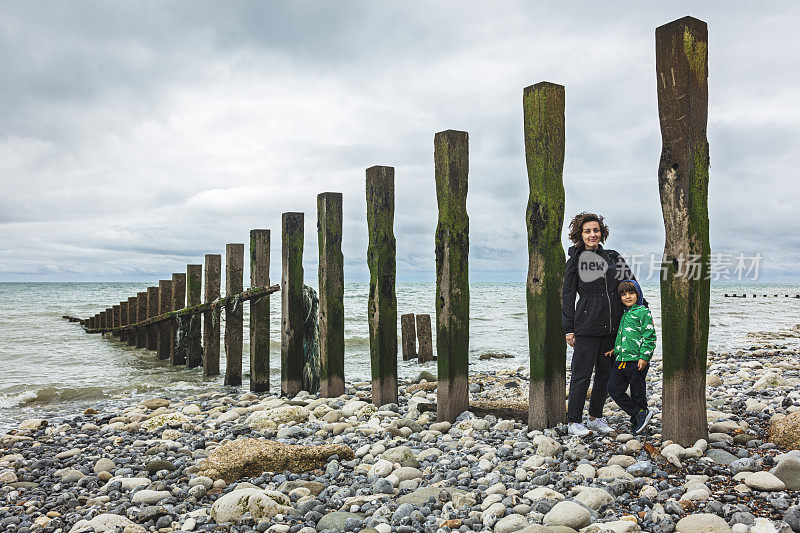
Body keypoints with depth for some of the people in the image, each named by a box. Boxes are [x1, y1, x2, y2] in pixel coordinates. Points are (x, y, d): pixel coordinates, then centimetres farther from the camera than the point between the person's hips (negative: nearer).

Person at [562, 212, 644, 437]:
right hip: (587, 325, -5)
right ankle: (574, 421, 6)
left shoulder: (612, 256, 9)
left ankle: (596, 417, 23)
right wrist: (569, 329, -6)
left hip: (612, 325, 5)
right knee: (582, 373, -3)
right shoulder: (575, 261, -1)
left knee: (605, 372, 10)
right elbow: (567, 296, -2)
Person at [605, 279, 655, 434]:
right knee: (613, 388, -2)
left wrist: (644, 356, -15)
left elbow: (649, 336, -8)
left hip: (637, 360, -7)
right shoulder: (622, 315, 17)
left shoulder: (643, 312, -4)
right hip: (620, 360, 7)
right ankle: (640, 413, 3)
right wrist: (615, 349, 13)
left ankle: (637, 421, 17)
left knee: (638, 392, 3)